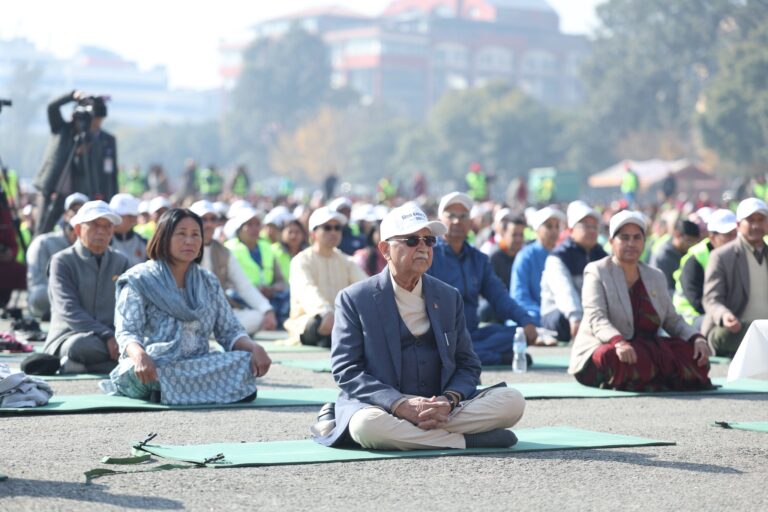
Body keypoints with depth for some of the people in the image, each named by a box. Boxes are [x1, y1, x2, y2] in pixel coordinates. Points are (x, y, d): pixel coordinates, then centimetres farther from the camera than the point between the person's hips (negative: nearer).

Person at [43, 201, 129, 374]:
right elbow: (69, 311, -12)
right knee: (82, 344, -40)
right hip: (68, 338, -4)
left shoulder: (120, 262, 14)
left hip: (114, 336, 4)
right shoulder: (62, 261, 1)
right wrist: (106, 336, -24)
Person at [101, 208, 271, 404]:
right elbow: (127, 332, -9)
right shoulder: (140, 280, 2)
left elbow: (230, 331, 14)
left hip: (199, 365, 6)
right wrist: (140, 356, -33)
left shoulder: (209, 283, 17)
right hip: (154, 366, -5)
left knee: (249, 361, -24)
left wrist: (254, 347, -10)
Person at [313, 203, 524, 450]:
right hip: (380, 407, -3)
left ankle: (399, 431, -21)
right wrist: (400, 404, -21)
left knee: (512, 401, -19)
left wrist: (449, 401, -12)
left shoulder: (449, 297, 13)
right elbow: (346, 370, -6)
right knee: (368, 425, -39)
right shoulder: (354, 299, 1)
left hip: (442, 409, 4)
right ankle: (467, 439, -23)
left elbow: (468, 365, 12)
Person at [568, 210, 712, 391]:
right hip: (601, 349, -4)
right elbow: (597, 319, -17)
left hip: (647, 348, 5)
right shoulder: (597, 272, -2)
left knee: (691, 353, -19)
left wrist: (697, 339, -8)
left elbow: (672, 320, 14)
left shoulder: (656, 277, 16)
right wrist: (619, 342, -37)